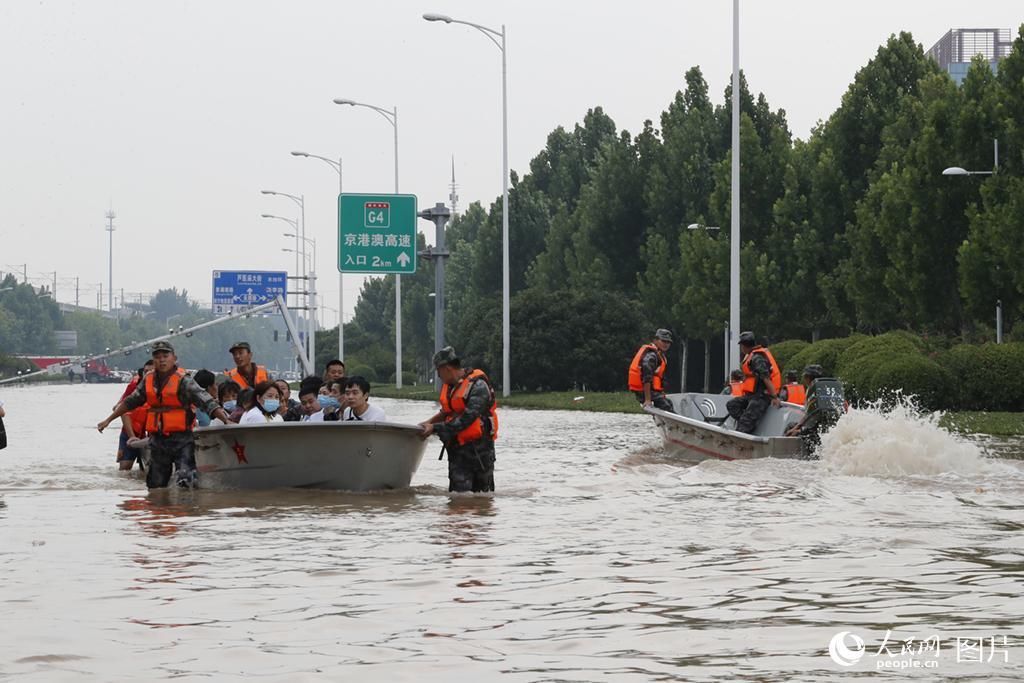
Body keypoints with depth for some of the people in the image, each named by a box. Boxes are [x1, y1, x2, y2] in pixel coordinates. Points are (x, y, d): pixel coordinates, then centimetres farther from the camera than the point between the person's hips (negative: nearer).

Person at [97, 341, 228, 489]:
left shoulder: (183, 381, -10)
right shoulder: (148, 381, 8)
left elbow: (207, 402, -18)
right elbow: (130, 402, 23)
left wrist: (226, 420, -32)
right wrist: (108, 420, 29)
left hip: (181, 439, -6)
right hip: (157, 439, 6)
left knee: (185, 481, -21)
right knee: (155, 484, 11)